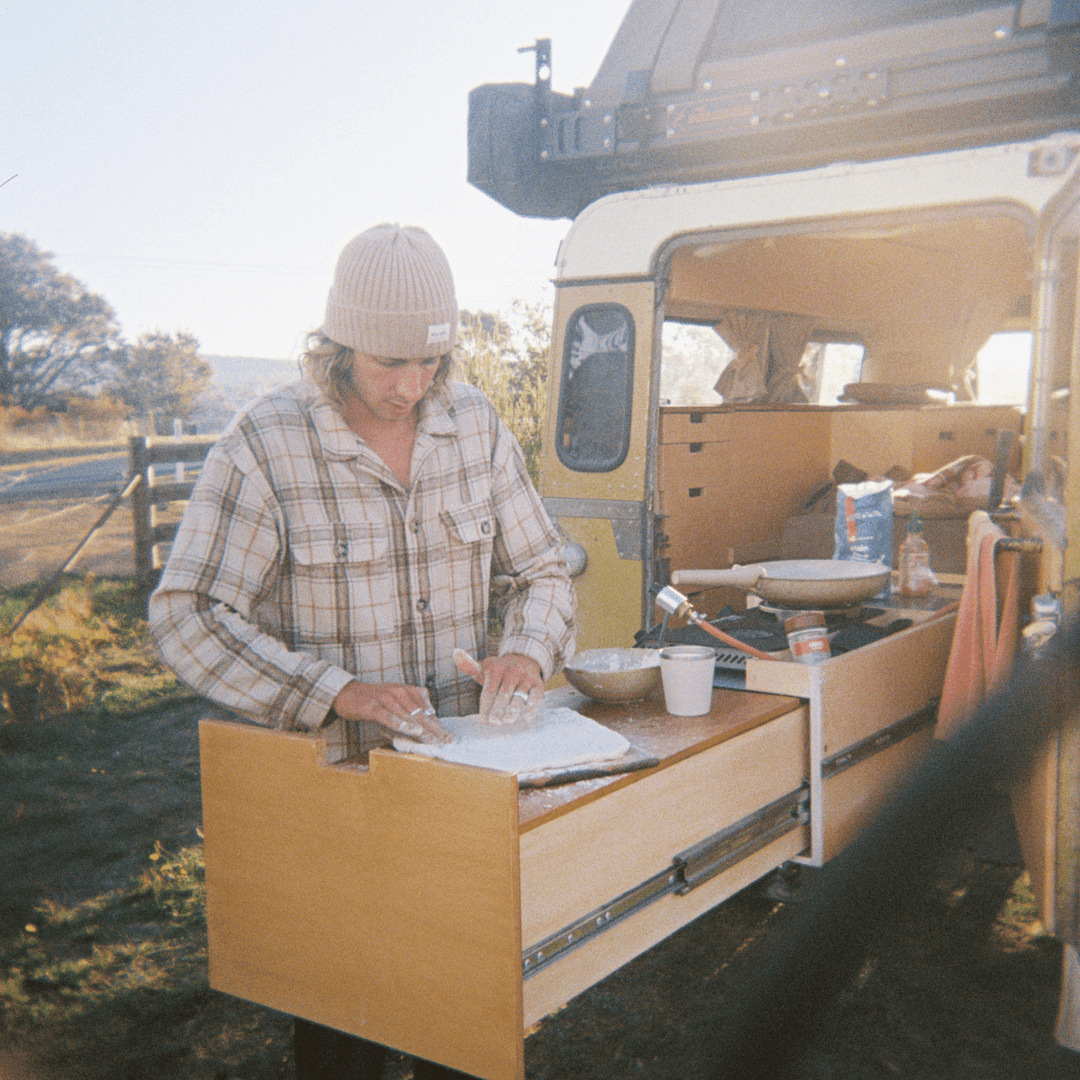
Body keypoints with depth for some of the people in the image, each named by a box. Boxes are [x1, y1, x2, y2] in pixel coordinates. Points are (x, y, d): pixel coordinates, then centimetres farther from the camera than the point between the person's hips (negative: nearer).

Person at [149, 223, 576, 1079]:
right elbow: (187, 617, -16)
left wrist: (529, 653, -13)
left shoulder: (476, 425, 2)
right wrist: (337, 692, -27)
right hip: (332, 779, -4)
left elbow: (541, 570, 9)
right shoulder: (264, 444, -13)